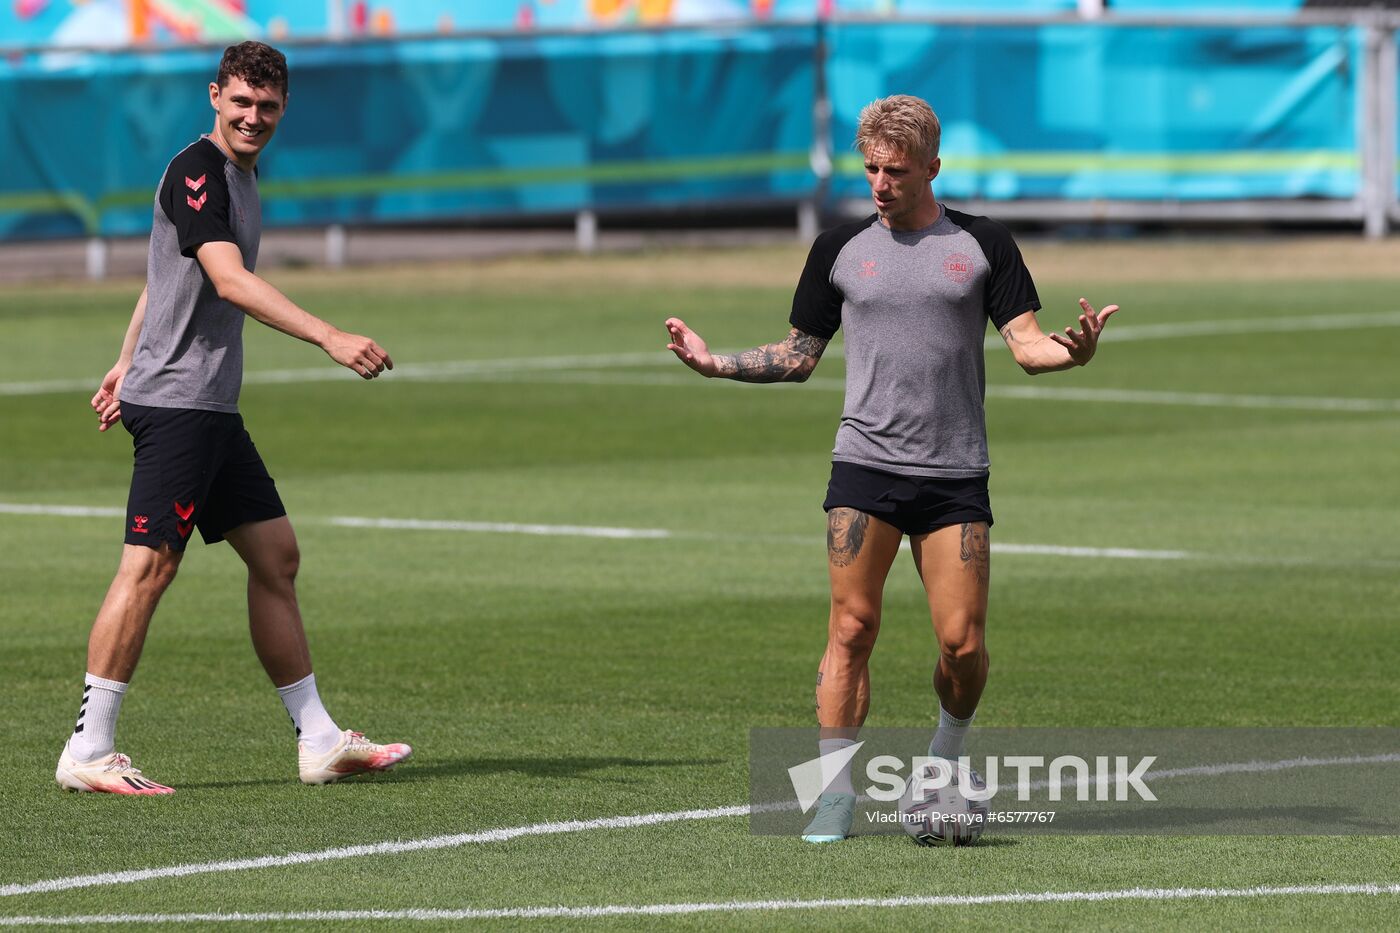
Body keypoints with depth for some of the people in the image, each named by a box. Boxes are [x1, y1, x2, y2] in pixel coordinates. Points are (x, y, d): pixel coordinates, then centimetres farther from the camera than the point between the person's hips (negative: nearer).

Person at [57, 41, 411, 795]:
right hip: (175, 403, -10)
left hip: (211, 408, 10)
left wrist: (126, 367, 33)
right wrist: (330, 338, -34)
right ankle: (87, 752, -11)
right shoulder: (196, 172, -14)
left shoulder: (237, 176, 17)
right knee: (149, 564, -12)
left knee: (276, 557, 10)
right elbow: (229, 281, -27)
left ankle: (318, 741, 15)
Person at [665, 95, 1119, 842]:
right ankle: (835, 792, -5)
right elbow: (798, 357, 15)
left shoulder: (981, 245, 6)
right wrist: (716, 363, 2)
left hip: (955, 473, 0)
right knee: (852, 627, -10)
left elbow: (1027, 344, 1)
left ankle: (946, 760, 22)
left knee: (962, 642, -5)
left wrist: (1071, 351, -20)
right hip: (865, 466, 0)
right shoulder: (840, 249, 9)